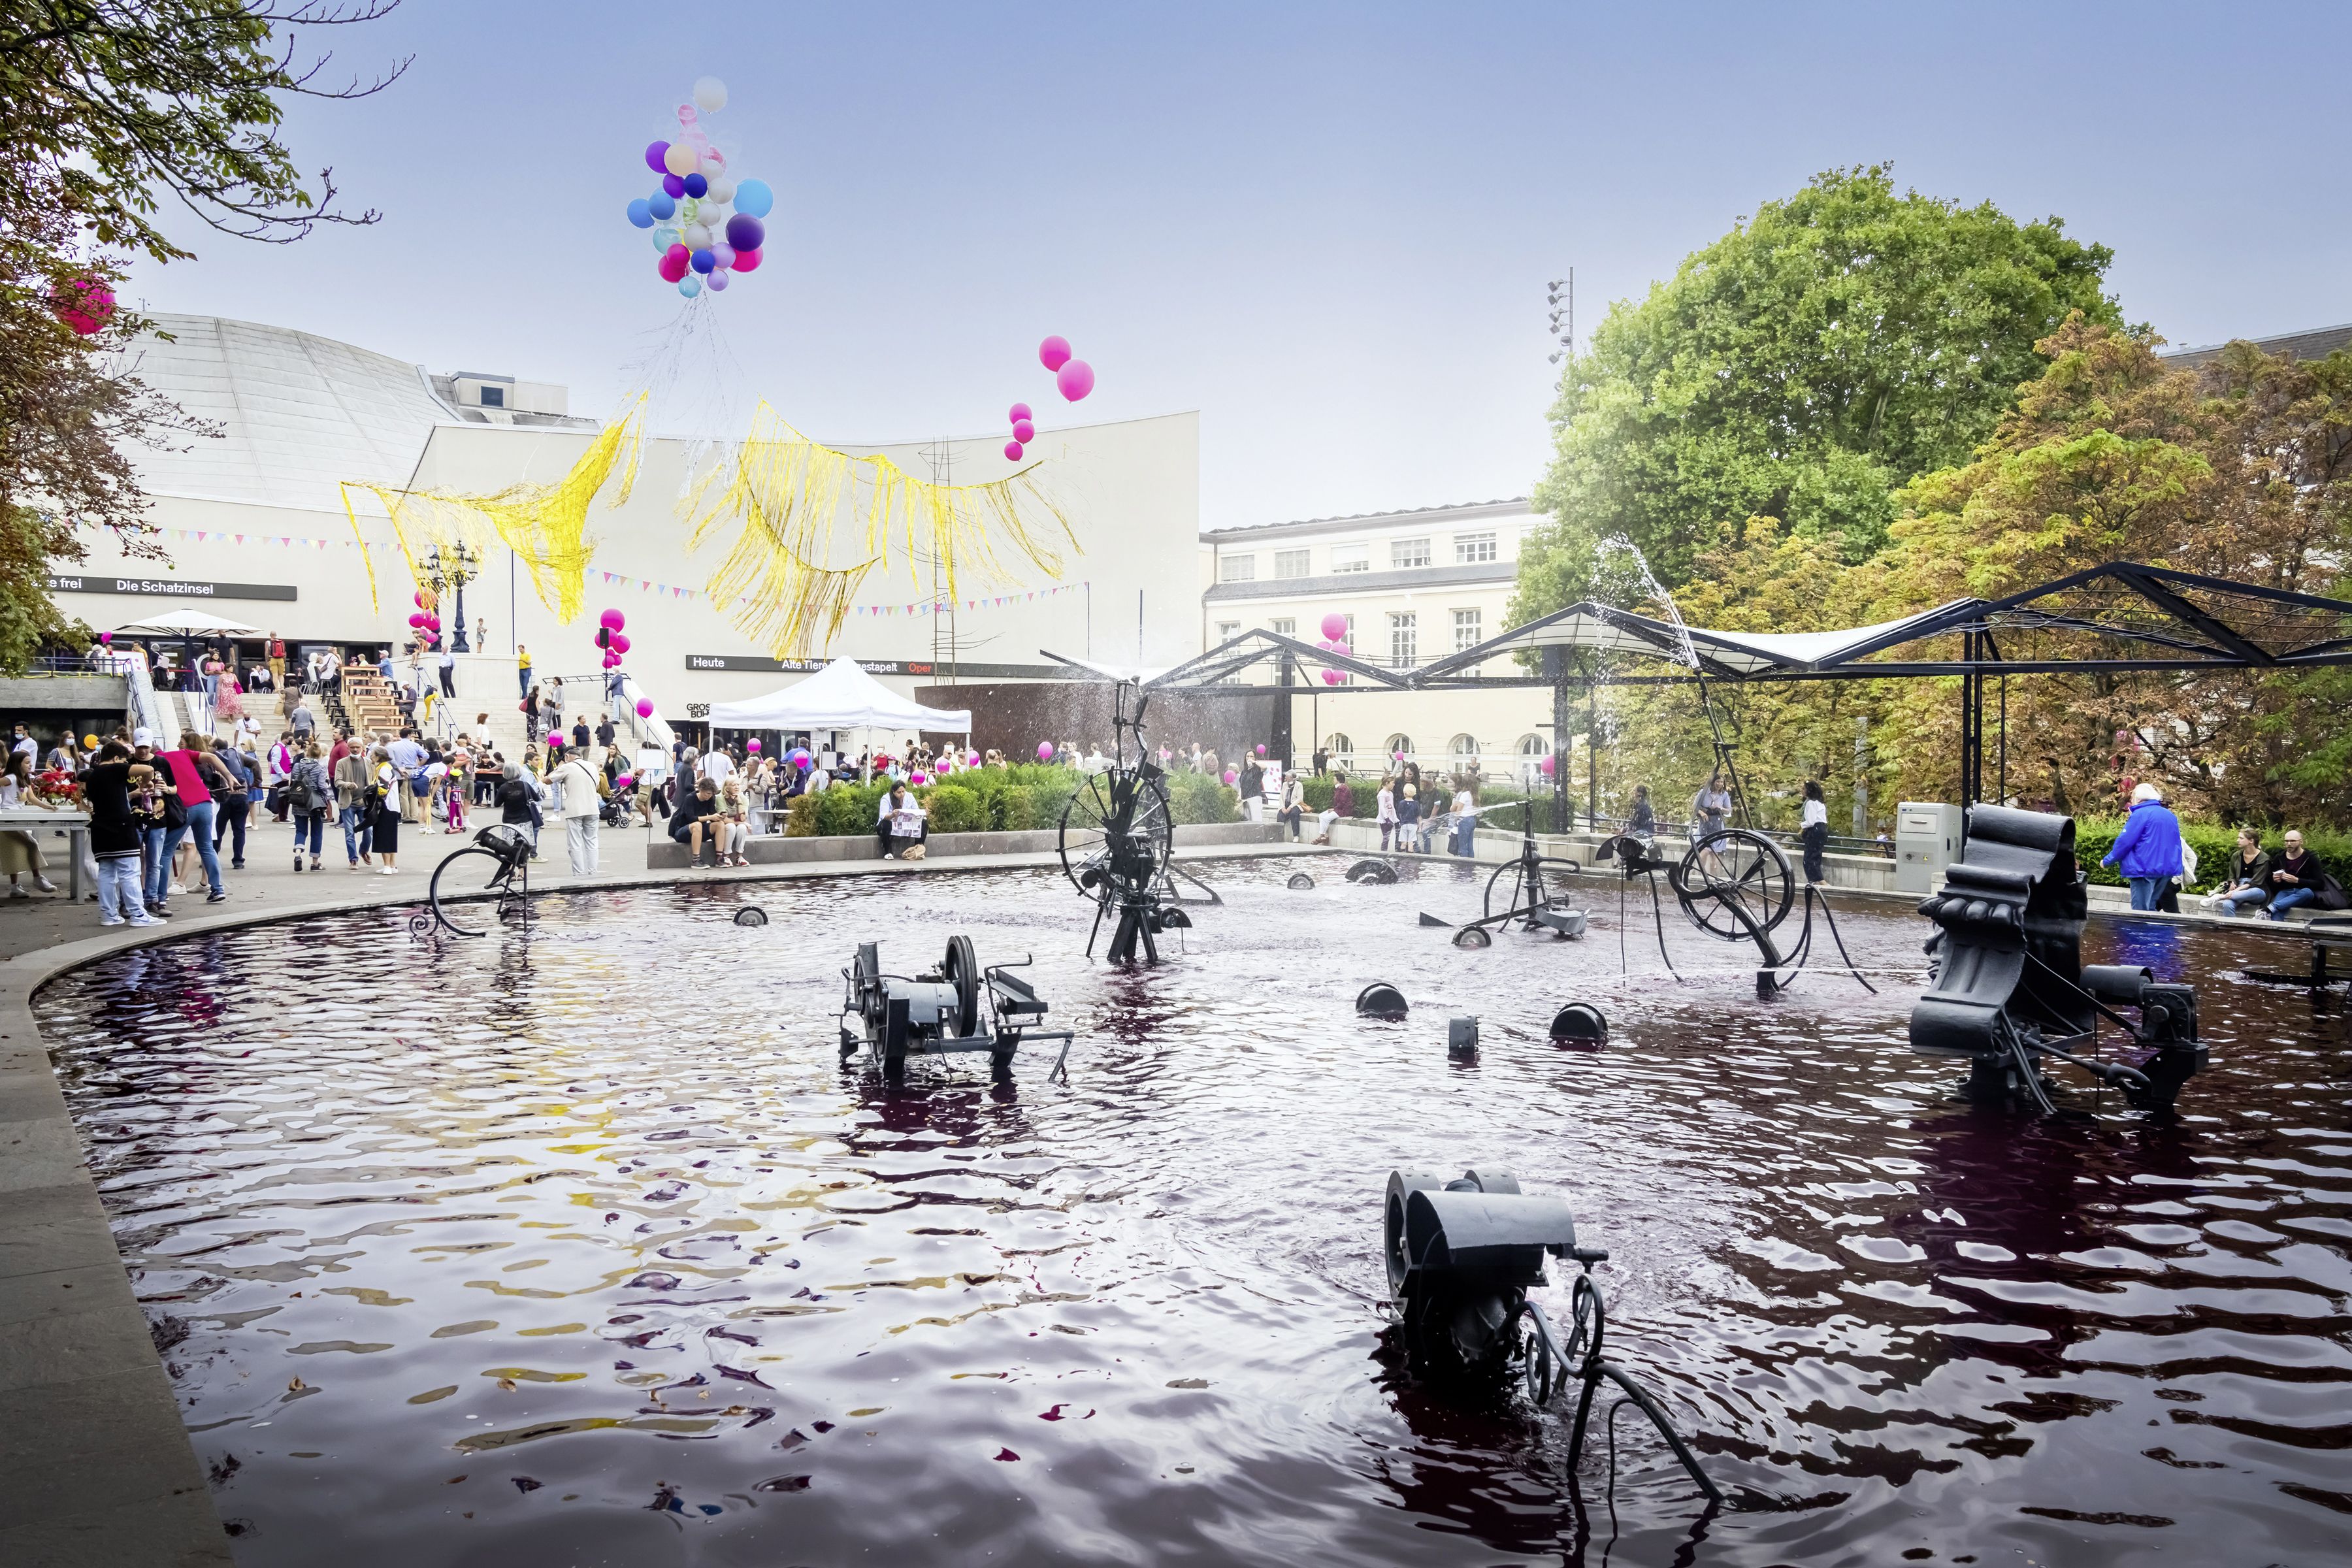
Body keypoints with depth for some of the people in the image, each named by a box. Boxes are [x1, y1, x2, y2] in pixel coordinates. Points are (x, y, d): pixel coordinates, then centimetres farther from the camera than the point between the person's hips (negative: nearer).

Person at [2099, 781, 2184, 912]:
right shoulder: (2170, 816, 15)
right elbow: (2175, 845, 24)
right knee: (2150, 910, 15)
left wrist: (2107, 861, -2)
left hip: (2145, 870, -8)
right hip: (2168, 870, 8)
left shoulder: (2141, 814, -10)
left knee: (2141, 912, -4)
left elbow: (2124, 842, -13)